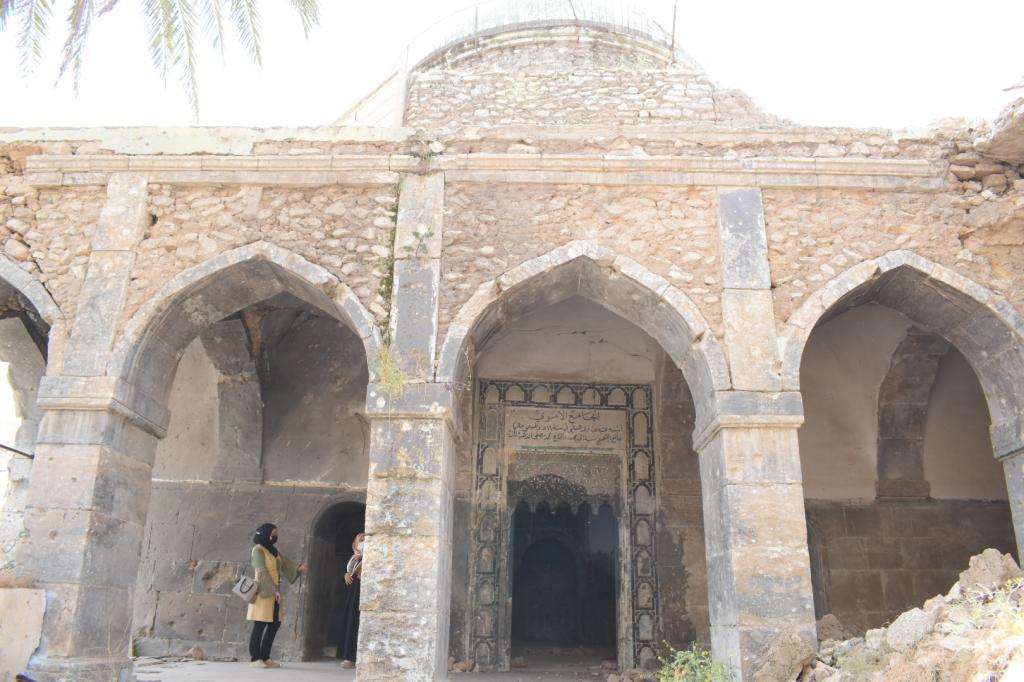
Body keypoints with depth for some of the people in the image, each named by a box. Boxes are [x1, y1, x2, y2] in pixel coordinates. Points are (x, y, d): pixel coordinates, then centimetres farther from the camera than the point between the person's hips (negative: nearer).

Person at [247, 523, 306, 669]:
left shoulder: (274, 551, 18)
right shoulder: (258, 550, -6)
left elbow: (286, 564, 15)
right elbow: (262, 571, -14)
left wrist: (298, 568, -6)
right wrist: (273, 590, -20)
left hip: (275, 592, 8)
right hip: (264, 592, -8)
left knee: (274, 625, 6)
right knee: (260, 626, -5)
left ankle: (265, 657, 12)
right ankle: (255, 659, 0)